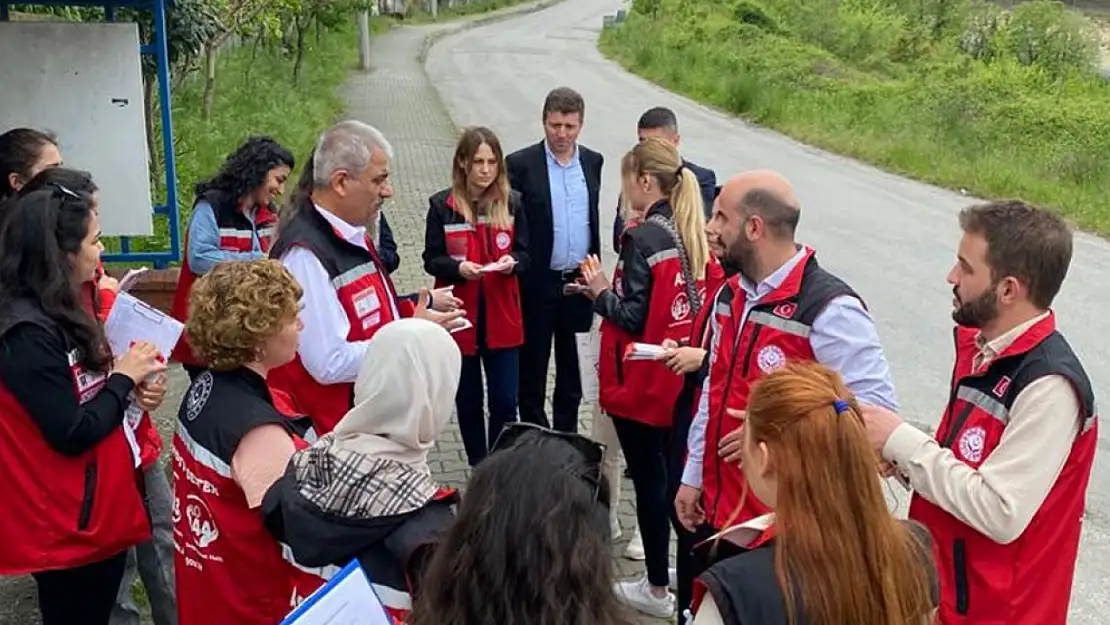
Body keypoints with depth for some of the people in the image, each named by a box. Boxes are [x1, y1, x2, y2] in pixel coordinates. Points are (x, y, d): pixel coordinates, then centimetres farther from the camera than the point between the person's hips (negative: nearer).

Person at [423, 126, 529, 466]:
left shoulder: (512, 202, 0)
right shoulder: (442, 205, -5)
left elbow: (525, 254, 5)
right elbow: (431, 260, -2)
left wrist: (512, 262, -18)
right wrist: (458, 267, -22)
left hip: (502, 317, 1)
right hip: (460, 316, -1)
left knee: (505, 401, 0)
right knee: (468, 401, 11)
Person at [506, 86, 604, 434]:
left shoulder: (592, 162, 5)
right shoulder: (521, 164, -8)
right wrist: (516, 272, -10)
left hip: (578, 283, 4)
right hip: (537, 285, -4)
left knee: (571, 370, 15)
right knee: (532, 369, 8)